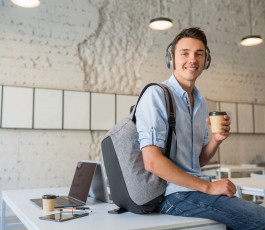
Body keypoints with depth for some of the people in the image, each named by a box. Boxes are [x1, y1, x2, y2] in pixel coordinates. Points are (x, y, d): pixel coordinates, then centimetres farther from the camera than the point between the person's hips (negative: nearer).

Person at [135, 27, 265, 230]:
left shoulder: (201, 103, 11)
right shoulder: (156, 94, -12)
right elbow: (152, 162, -21)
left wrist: (216, 139, -4)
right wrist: (208, 187, -16)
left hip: (194, 190, 8)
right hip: (175, 193, -8)